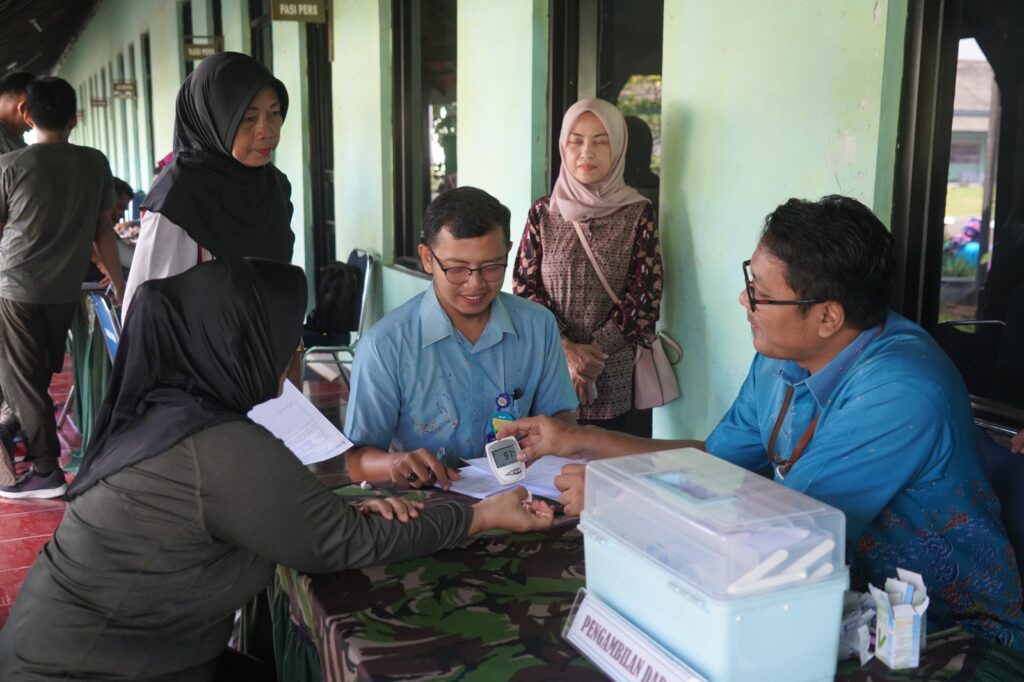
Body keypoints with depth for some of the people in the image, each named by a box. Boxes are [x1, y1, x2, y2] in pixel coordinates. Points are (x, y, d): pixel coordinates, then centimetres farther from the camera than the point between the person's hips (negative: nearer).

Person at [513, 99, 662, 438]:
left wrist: (594, 350, -14)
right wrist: (566, 348, -13)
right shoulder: (543, 212, 4)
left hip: (619, 379, -1)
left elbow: (645, 296, -5)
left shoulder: (638, 213, 0)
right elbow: (524, 287, 0)